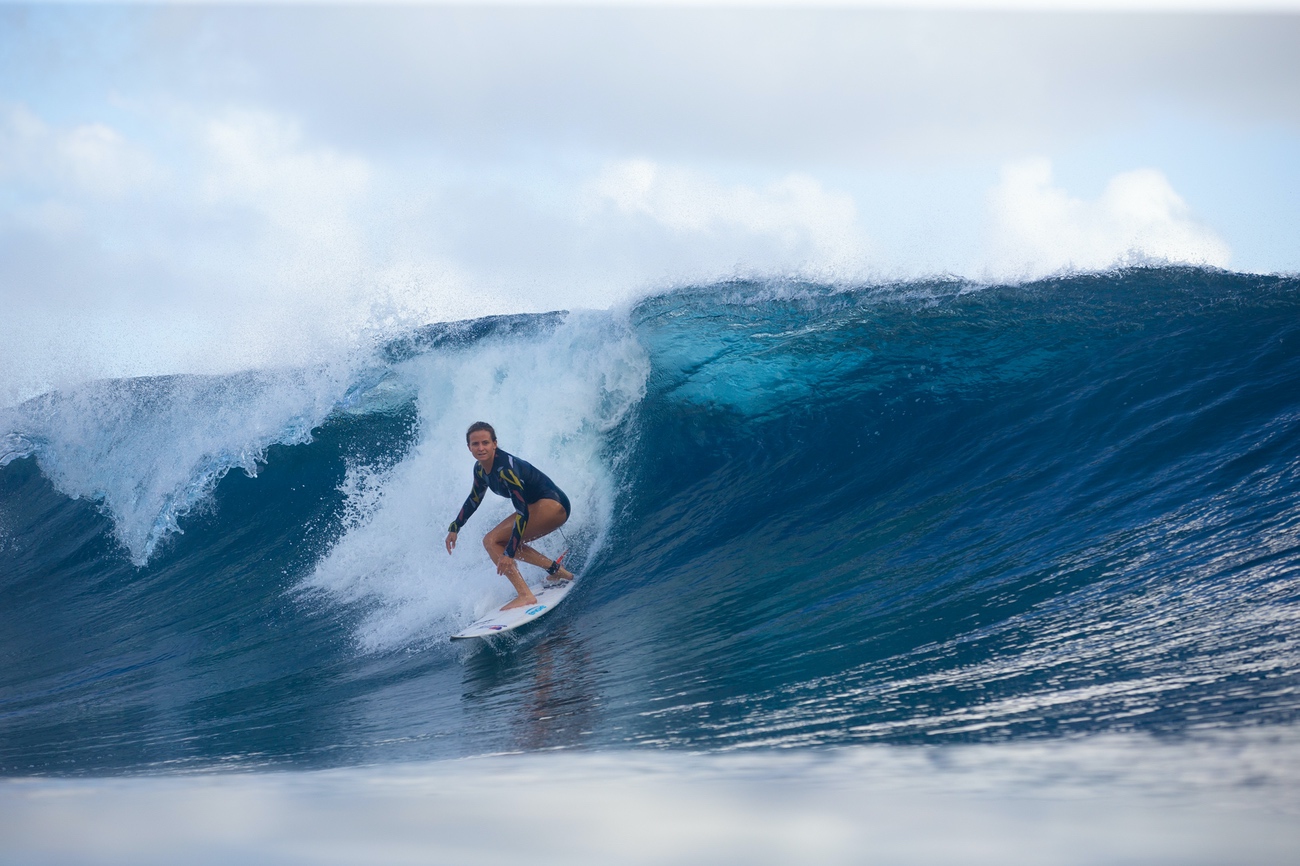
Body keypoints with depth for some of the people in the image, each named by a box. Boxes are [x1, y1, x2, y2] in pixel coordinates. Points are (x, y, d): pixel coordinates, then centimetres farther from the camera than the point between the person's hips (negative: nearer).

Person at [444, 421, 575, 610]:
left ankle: (525, 595, -23)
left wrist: (509, 553, -34)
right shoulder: (480, 468, 1)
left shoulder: (505, 468, -26)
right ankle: (556, 570, 12)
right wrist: (454, 528, 18)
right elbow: (474, 499, 21)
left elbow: (522, 513, -30)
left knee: (492, 541, -16)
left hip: (552, 504, -10)